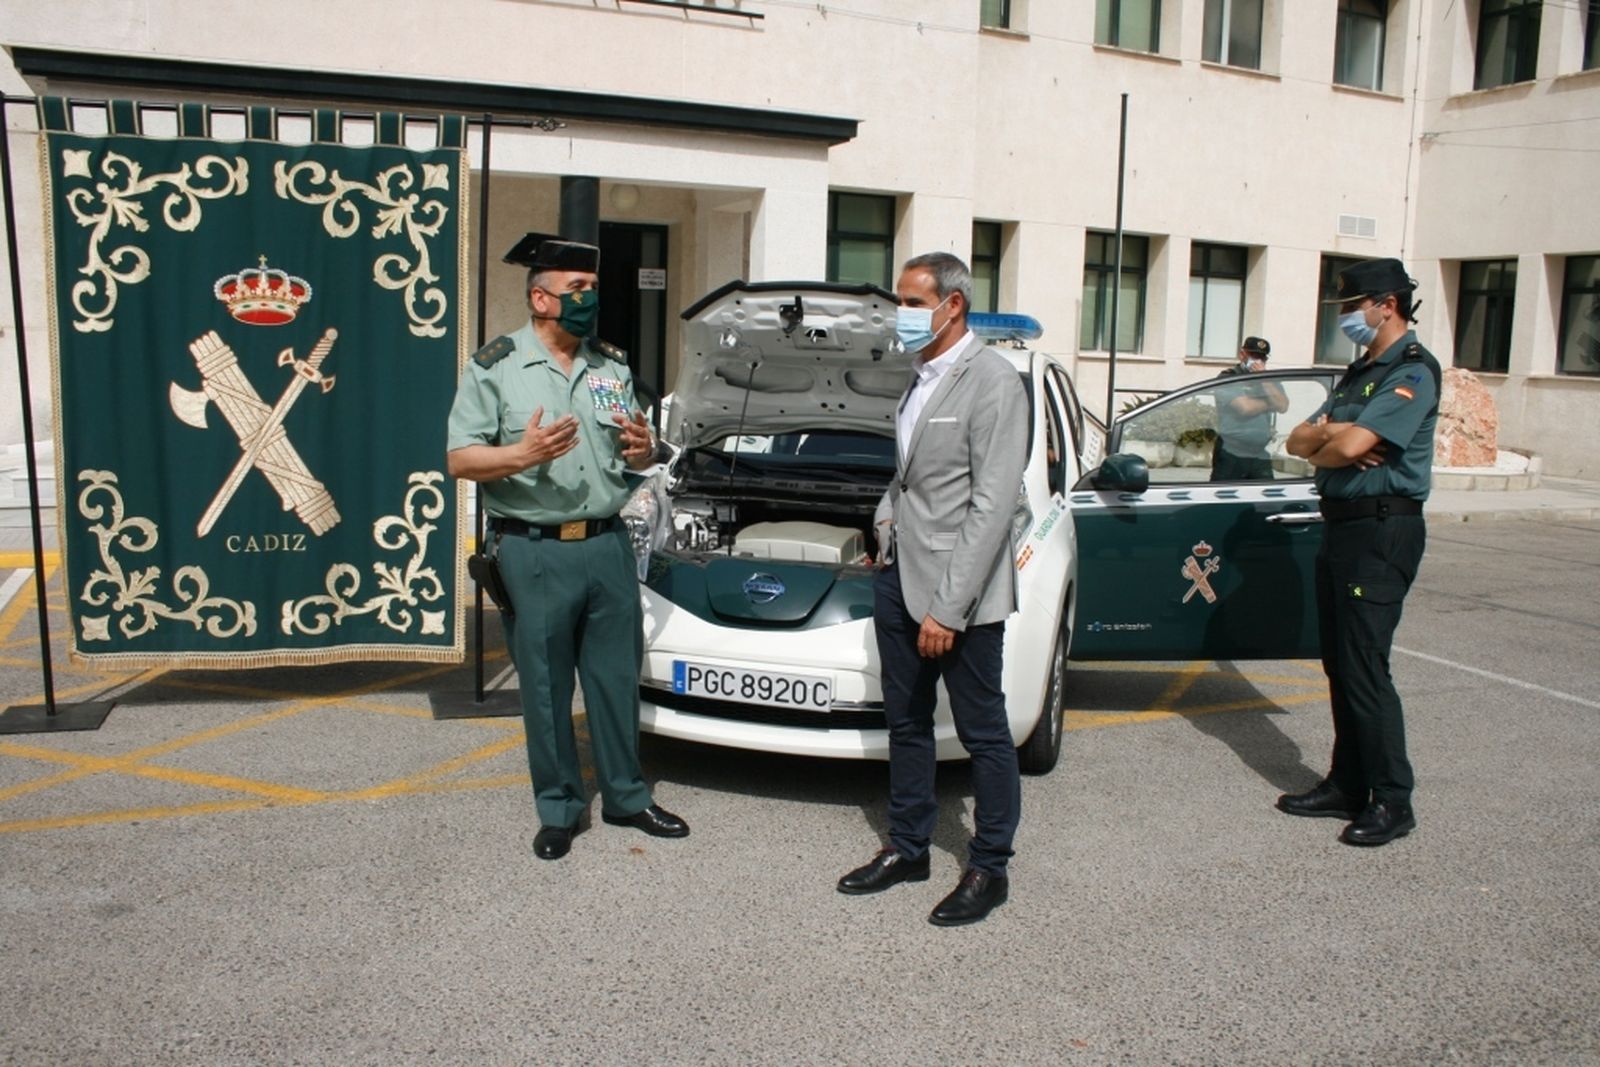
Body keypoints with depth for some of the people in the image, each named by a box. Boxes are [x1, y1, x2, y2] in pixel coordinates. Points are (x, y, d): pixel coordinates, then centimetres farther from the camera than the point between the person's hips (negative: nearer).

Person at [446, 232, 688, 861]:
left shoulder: (612, 366, 12)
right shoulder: (495, 367, -2)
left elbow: (634, 455, 18)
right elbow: (460, 459, -6)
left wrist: (642, 450, -7)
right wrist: (523, 454, -25)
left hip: (608, 545, 4)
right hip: (535, 554, -4)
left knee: (616, 679, 11)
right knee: (546, 689, 5)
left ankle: (626, 797, 26)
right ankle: (559, 809, 20)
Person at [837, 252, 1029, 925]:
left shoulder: (993, 383, -15)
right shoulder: (919, 378, 12)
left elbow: (992, 506, -20)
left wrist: (948, 606, -22)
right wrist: (887, 514, 9)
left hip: (960, 591, -8)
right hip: (899, 576, 8)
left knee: (983, 733, 7)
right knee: (906, 723, 17)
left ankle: (989, 869, 21)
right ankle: (907, 848, 32)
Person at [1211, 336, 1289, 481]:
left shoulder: (1270, 380, 14)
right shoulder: (1228, 378, -3)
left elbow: (1283, 406, -2)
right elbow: (1245, 408, -17)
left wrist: (1264, 379, -8)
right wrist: (1270, 404, 0)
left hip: (1261, 457, 5)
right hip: (1231, 456, -5)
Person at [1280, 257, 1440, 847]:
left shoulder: (1412, 371, -12)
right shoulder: (1359, 374, 19)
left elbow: (1350, 446, -24)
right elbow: (1298, 440, 13)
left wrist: (1324, 444, -2)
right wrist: (1327, 432, -9)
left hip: (1382, 529, -9)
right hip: (1341, 526, 10)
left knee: (1364, 668, -7)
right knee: (1340, 665, 12)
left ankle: (1393, 802, 3)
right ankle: (1347, 786, 22)